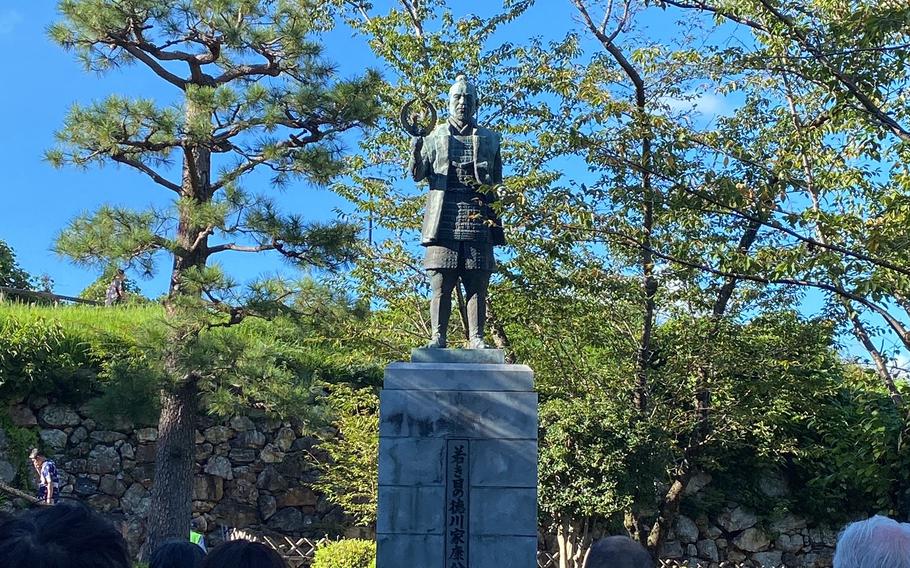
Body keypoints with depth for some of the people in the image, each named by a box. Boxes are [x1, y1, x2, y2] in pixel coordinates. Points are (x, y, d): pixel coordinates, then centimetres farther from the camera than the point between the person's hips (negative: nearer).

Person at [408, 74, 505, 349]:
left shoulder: (489, 139, 20)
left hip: (479, 221, 1)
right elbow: (418, 175, 7)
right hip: (444, 221, -1)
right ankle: (438, 338, -3)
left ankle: (476, 339, -1)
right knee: (440, 283, -5)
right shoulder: (435, 136, 16)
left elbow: (498, 180, 22)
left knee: (477, 285, -2)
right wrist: (415, 154, -13)